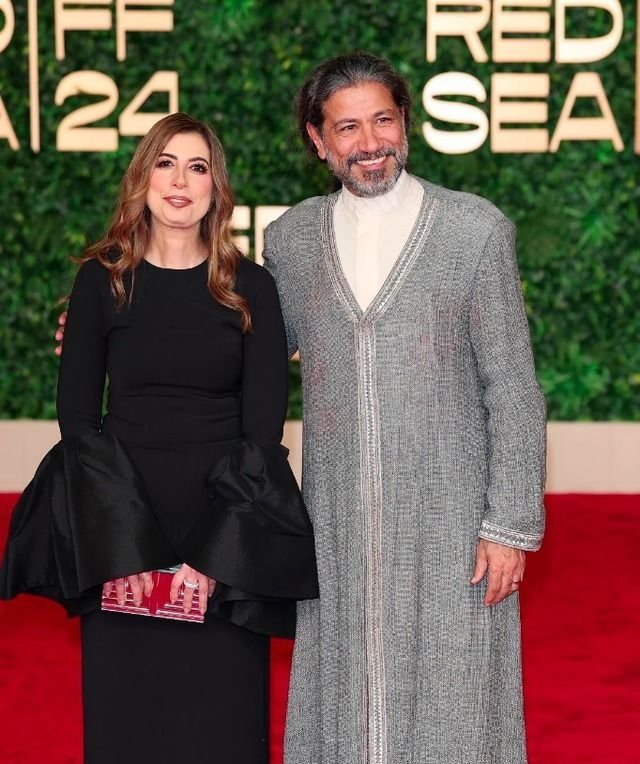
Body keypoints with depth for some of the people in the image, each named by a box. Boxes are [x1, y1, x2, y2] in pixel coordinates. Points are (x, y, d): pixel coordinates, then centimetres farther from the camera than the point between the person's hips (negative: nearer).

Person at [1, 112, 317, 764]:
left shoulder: (250, 287, 2)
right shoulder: (102, 281, 3)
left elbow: (264, 423, -2)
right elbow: (76, 414, 1)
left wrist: (217, 554, -12)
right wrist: (116, 546, -11)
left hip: (228, 538, 0)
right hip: (117, 533, 1)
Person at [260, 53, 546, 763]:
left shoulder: (476, 228, -4)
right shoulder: (289, 238, 5)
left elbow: (512, 389, -3)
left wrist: (511, 525, -7)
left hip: (450, 520, -3)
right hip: (336, 525, 3)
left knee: (450, 703, 4)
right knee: (343, 699, 10)